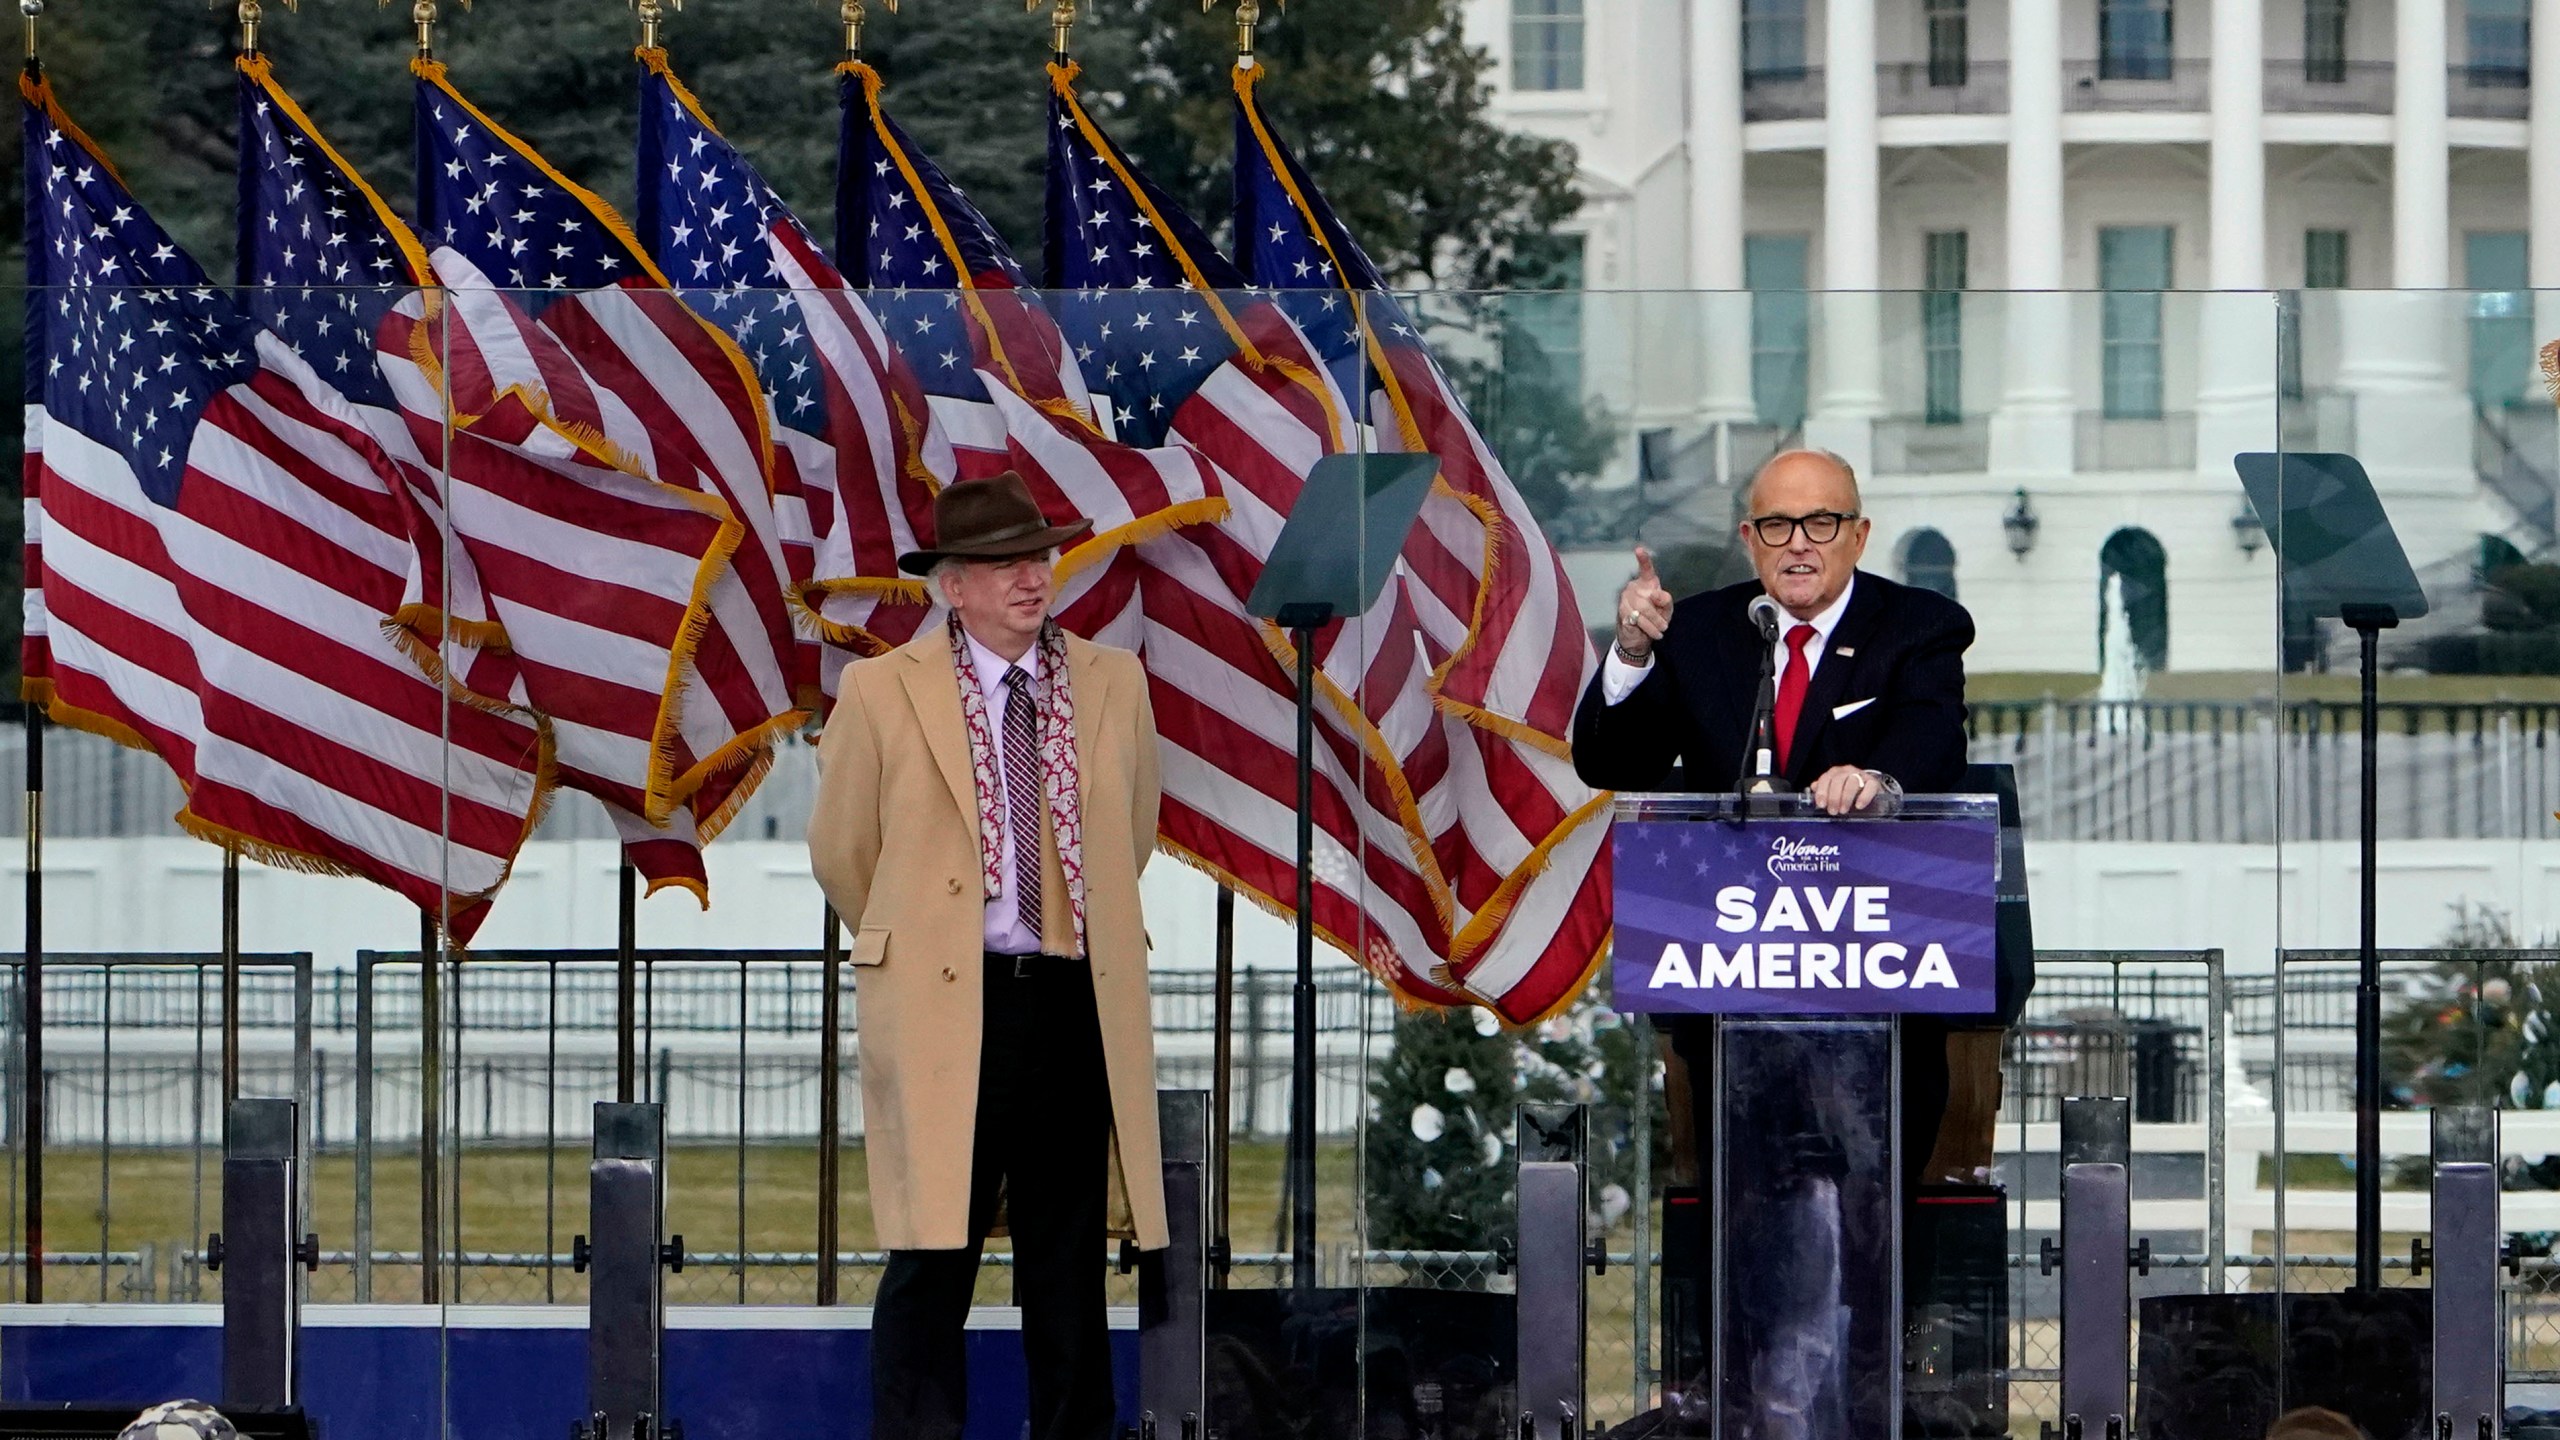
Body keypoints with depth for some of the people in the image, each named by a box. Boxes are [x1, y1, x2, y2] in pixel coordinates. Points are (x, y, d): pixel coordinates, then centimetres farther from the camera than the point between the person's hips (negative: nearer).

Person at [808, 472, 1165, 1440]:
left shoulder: (1114, 685, 8)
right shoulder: (883, 692, -1)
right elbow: (841, 852, 9)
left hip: (1080, 1007, 3)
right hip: (947, 1009, -3)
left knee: (1070, 1268, 6)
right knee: (933, 1260, -5)